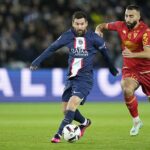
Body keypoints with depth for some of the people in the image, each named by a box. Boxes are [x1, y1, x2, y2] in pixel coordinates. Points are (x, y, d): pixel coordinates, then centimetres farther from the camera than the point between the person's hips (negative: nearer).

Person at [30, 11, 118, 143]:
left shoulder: (93, 38, -4)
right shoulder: (68, 36, 2)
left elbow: (105, 52, 11)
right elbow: (52, 48, 10)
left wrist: (113, 69, 25)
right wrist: (37, 62, 5)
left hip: (85, 78, -5)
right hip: (71, 77, 5)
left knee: (72, 104, -24)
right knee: (66, 109, 6)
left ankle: (59, 134, -23)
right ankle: (85, 122, 35)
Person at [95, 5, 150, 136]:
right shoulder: (121, 26, -5)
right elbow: (103, 26, 12)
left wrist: (133, 54, -48)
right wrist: (98, 30, -12)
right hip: (129, 69, 2)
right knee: (127, 90, -27)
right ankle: (136, 121, -8)